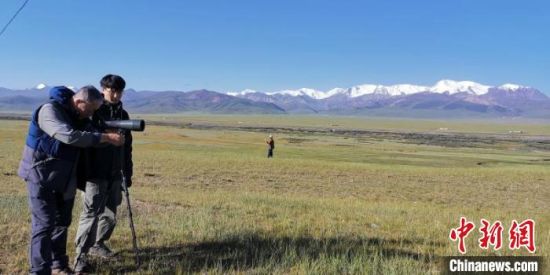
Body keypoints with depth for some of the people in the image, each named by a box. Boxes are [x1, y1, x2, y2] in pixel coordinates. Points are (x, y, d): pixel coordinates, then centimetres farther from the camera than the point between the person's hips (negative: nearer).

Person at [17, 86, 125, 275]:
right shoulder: (49, 110, -22)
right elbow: (69, 136, -36)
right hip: (41, 177, -8)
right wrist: (105, 137, -35)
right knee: (44, 224, -8)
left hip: (64, 178, 8)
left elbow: (92, 135, 0)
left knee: (62, 222, 13)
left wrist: (109, 136, -21)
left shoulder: (79, 116, 4)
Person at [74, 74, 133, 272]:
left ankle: (98, 244, 30)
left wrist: (128, 172, 16)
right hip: (96, 172, -6)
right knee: (91, 213, -6)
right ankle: (81, 255, 2)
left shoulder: (123, 114, 10)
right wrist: (83, 170, -16)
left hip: (115, 174, 6)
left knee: (110, 213, 12)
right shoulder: (93, 111, -6)